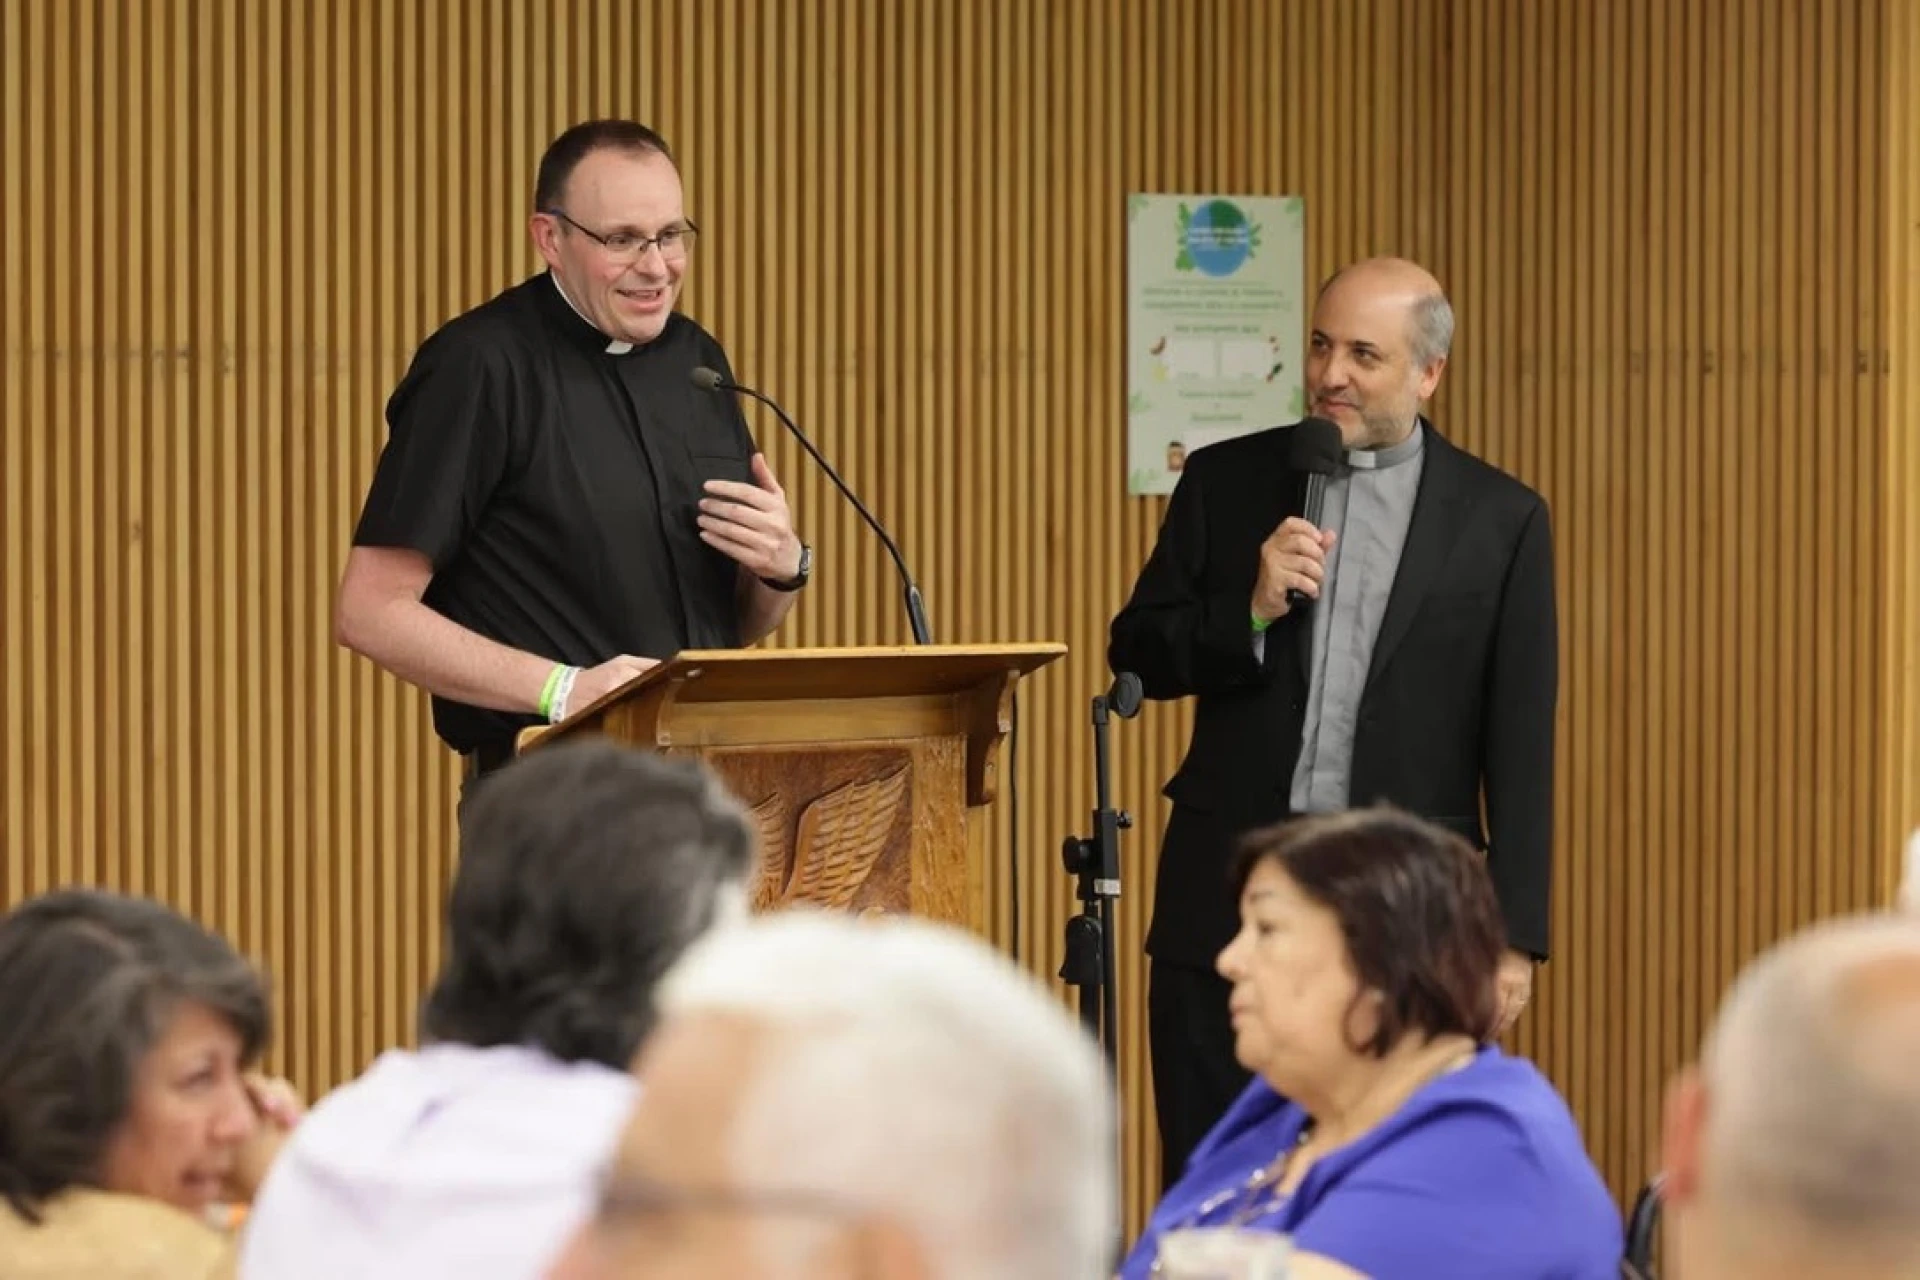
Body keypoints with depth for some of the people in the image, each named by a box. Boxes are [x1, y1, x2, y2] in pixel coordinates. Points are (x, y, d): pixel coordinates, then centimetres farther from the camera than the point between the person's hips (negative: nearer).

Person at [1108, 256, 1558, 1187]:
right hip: (1230, 896, 2)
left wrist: (1514, 933, -5)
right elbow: (1135, 656, 8)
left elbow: (1519, 742, 0)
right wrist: (1251, 611, -11)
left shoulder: (1500, 520, 2)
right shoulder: (1226, 481, 7)